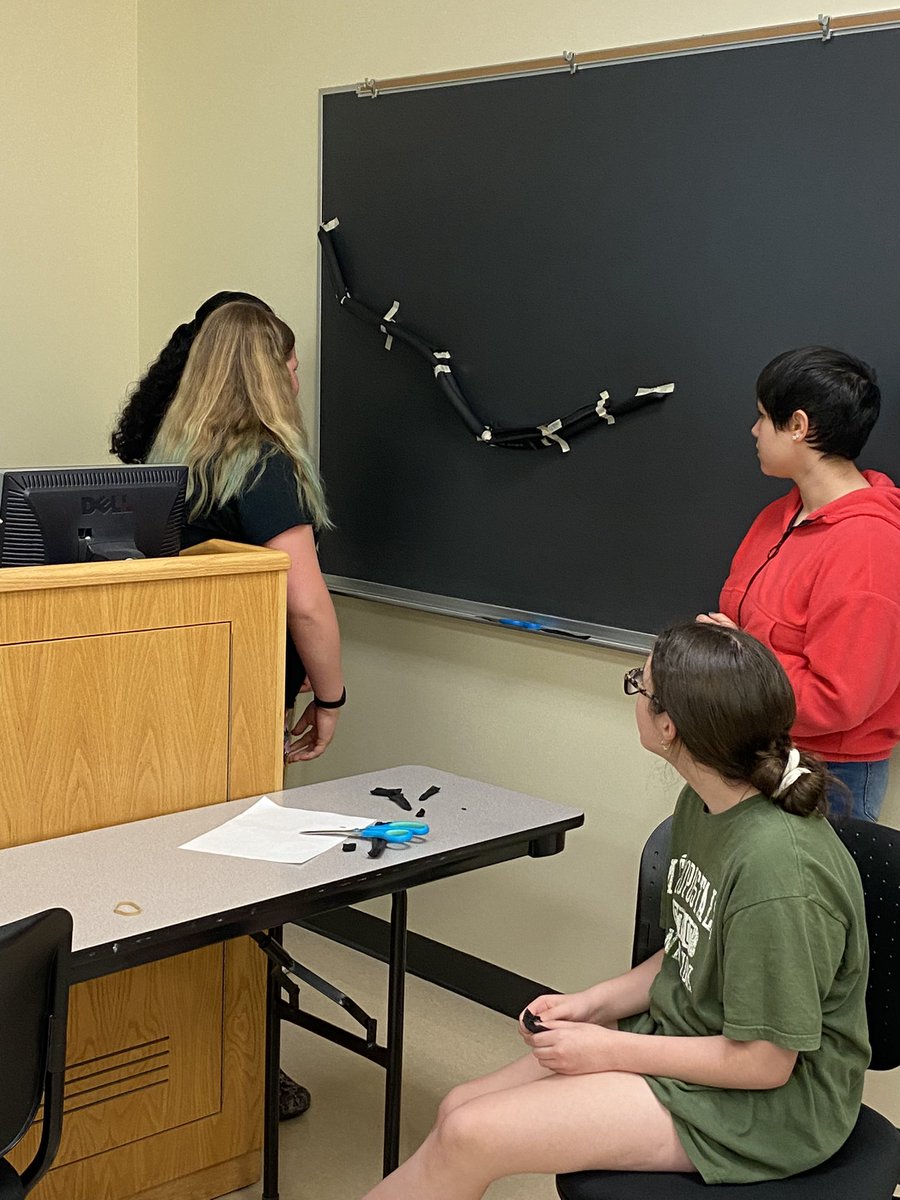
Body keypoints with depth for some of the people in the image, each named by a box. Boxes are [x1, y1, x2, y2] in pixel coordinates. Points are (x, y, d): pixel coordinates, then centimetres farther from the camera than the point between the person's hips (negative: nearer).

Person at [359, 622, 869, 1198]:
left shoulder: (779, 866, -29)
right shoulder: (703, 805, -1)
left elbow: (764, 1063, -22)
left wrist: (610, 1050, -16)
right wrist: (594, 1002, 1)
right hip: (680, 1035, 8)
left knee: (468, 1137, -14)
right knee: (460, 1109, 0)